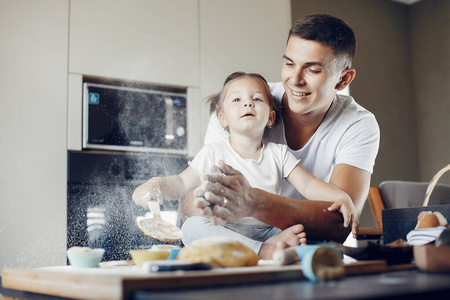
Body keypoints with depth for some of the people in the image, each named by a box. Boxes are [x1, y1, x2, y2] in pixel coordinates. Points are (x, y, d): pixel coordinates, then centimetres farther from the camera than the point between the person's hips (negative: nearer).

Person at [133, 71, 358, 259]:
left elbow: (308, 185, 4)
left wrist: (342, 197, -12)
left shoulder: (279, 154, 8)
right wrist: (159, 185, -16)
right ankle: (265, 251, -41)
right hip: (224, 233, -1)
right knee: (191, 227, -33)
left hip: (267, 231, 2)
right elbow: (183, 183, 5)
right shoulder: (213, 153, 3)